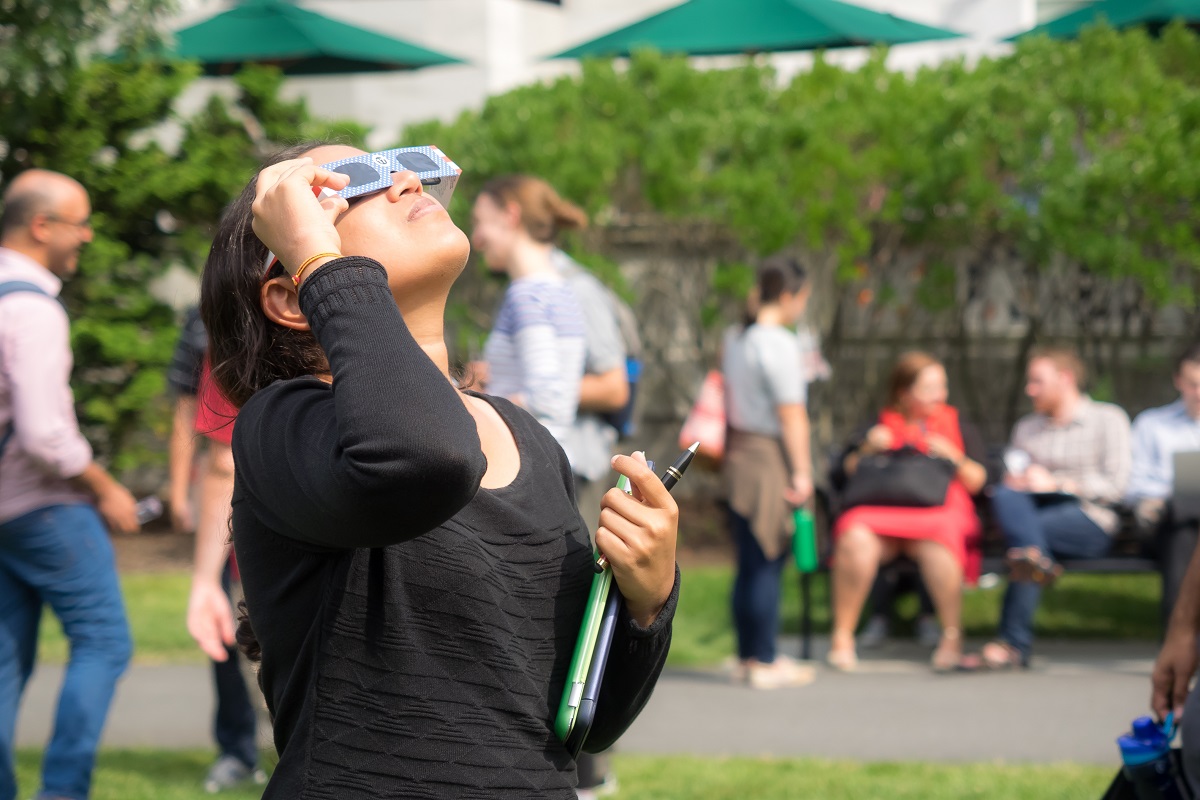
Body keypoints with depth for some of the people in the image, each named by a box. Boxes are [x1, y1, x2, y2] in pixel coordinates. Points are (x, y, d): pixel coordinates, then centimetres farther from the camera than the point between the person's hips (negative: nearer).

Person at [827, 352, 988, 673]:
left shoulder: (959, 427, 22)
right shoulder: (881, 426, 23)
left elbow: (976, 483, 12)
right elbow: (849, 472, 17)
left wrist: (952, 457, -5)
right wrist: (867, 449, 0)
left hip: (939, 510, -1)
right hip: (881, 510, 1)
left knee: (937, 542, -39)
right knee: (855, 539, -35)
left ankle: (952, 636, -28)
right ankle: (842, 636, -25)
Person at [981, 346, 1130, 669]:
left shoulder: (1108, 419, 11)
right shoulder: (1026, 427, 28)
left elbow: (1115, 486, 0)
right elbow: (1012, 478, 24)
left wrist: (1056, 483, -9)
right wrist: (1013, 483, -1)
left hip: (1088, 523, -4)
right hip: (1033, 514, 4)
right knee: (1005, 496, -32)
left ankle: (1014, 643, -44)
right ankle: (1035, 558, -61)